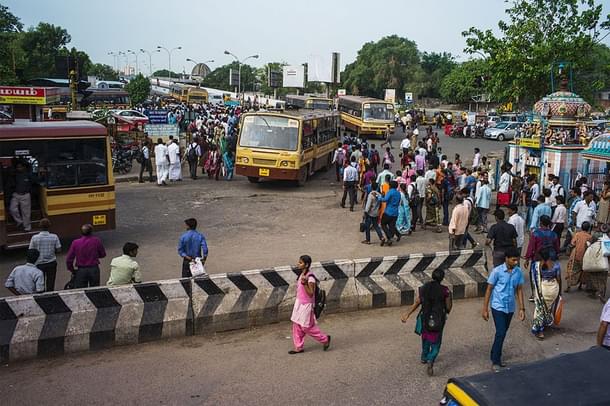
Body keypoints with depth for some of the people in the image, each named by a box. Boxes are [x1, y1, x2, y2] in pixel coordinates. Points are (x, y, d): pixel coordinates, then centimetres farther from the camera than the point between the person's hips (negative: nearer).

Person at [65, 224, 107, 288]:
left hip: (81, 271, 0)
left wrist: (72, 270, 12)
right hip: (94, 270, 0)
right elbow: (103, 254, 4)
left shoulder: (75, 243, -7)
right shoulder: (96, 241, -10)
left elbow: (69, 259, -3)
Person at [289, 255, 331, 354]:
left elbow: (311, 294, -25)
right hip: (299, 303, 8)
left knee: (307, 327, 4)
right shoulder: (302, 274, 3)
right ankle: (298, 347, 24)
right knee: (296, 326, 12)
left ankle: (325, 339, 22)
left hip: (306, 305, -8)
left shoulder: (310, 278, -24)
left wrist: (304, 283, -36)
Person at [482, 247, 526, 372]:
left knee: (503, 333, 14)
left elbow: (519, 290, 8)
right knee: (501, 333, -11)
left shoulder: (518, 272, -1)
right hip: (498, 307, -5)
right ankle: (495, 361, 0)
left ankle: (495, 356, 31)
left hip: (510, 308, 5)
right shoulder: (497, 271, -15)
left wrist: (522, 308, 5)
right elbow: (489, 289, -10)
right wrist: (485, 309, -9)